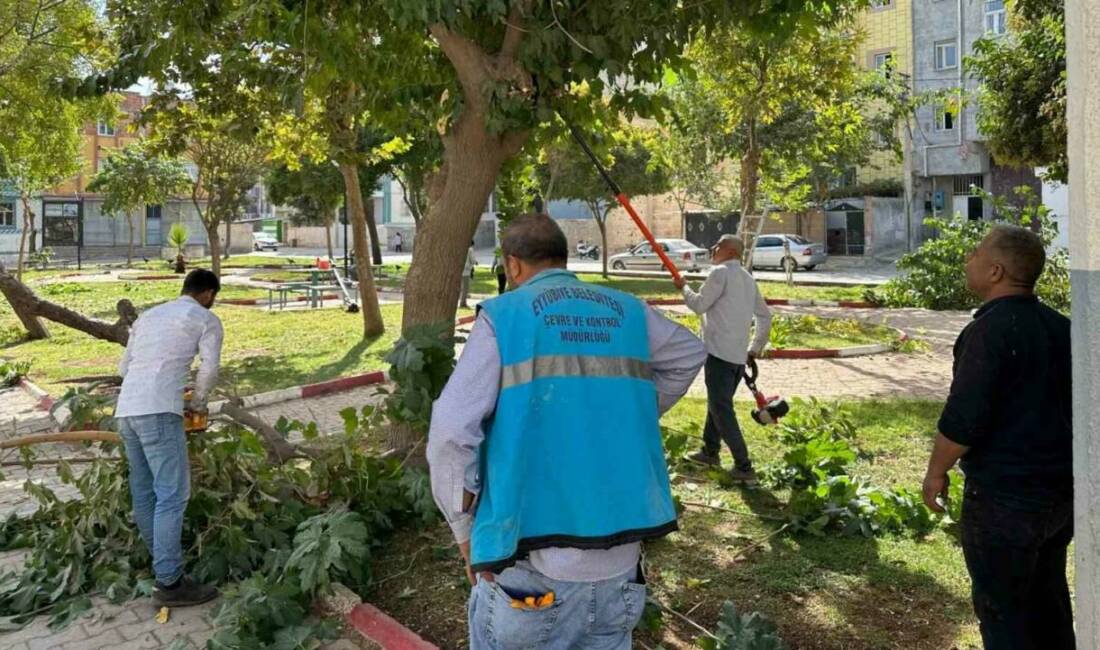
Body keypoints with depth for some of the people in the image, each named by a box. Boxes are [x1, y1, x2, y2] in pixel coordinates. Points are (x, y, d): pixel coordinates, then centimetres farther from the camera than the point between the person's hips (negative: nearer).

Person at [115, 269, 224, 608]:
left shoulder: (148, 316, 26)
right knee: (172, 494, -7)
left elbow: (124, 367, 26)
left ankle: (164, 562, 25)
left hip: (126, 410, 8)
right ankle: (169, 583, -7)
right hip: (158, 413, -8)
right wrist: (198, 403, 11)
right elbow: (209, 370, -4)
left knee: (144, 492, 14)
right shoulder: (206, 319, 6)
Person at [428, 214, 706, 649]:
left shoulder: (502, 315, -2)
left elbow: (451, 434, -11)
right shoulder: (627, 311, 10)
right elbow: (689, 354, 29)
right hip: (619, 560, 4)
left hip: (533, 559, -4)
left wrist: (466, 532, 0)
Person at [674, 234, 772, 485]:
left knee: (721, 409, -7)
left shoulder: (721, 272, -8)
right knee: (718, 403, 22)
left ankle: (744, 468, -8)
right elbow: (765, 316, 21)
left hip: (720, 353, -9)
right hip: (739, 356, 9)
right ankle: (710, 451, 36)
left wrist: (684, 287, 8)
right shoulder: (748, 279, 18)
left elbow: (699, 305, -9)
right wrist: (755, 348, 25)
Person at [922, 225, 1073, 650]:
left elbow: (963, 418, -23)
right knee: (1047, 599, 22)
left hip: (1004, 495, -8)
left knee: (1001, 607, 7)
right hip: (1062, 488, 8)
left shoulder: (991, 330, -20)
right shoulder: (1059, 326, 5)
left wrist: (936, 471, -8)